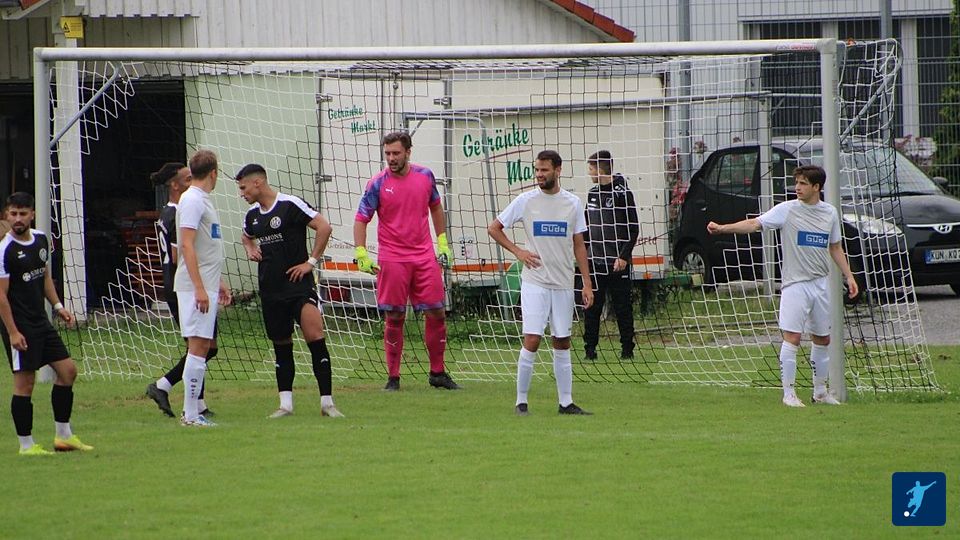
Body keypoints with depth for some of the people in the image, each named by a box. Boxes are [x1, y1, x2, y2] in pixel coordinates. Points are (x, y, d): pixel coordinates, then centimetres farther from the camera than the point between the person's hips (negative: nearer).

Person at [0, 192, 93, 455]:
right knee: (25, 382, -5)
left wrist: (57, 306, 13)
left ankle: (64, 435, 19)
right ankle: (26, 445, 4)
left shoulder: (41, 240, 7)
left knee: (67, 370, 9)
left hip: (41, 322, 8)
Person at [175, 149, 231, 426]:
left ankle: (192, 411, 13)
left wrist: (218, 283, 26)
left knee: (202, 346, 10)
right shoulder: (192, 200, -12)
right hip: (195, 286, -10)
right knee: (198, 346, -10)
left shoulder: (203, 200, 18)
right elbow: (187, 245, -19)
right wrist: (199, 288, -24)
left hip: (206, 286, 10)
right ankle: (191, 414, -9)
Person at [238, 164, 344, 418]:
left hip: (299, 283, -7)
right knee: (281, 346, 9)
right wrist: (250, 249, 11)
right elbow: (246, 237, 34)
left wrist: (311, 262, -12)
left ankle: (327, 402, -12)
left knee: (314, 336, -14)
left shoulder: (291, 205, -10)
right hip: (270, 289, 7)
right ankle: (285, 404, 13)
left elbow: (324, 227, -13)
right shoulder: (252, 215, 12)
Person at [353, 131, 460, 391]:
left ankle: (437, 373, 15)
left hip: (424, 257, 3)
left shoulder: (425, 175, 4)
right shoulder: (378, 184, -5)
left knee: (436, 314, 3)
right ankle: (393, 377, 6)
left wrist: (442, 242, 16)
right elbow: (361, 219, -4)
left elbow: (435, 207, 19)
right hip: (392, 260, -3)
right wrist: (361, 253, -16)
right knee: (394, 319, -1)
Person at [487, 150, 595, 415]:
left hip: (563, 284, 3)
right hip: (534, 282, -3)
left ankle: (566, 403, 12)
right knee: (532, 341, -11)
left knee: (562, 344, 7)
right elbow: (493, 228, 7)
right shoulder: (525, 201, -1)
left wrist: (587, 283, 7)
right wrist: (517, 251, -4)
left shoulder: (573, 203, 6)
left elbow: (578, 245, 11)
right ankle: (521, 401, -3)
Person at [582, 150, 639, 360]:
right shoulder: (593, 193, 13)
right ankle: (590, 348, 8)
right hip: (595, 261, 6)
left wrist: (624, 256, -15)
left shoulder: (622, 193, -7)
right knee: (592, 306, 3)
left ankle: (627, 348, 8)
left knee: (623, 307, 1)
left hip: (617, 262, -6)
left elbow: (633, 228, -9)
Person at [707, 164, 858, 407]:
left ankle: (820, 391, 24)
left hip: (820, 284, 5)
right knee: (792, 337, -12)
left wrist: (849, 276, 13)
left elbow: (835, 248, 19)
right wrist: (722, 228, -23)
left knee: (822, 339, 11)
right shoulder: (786, 210, -5)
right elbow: (754, 224, -12)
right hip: (794, 283, -5)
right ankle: (788, 393, -7)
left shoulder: (829, 213, 8)